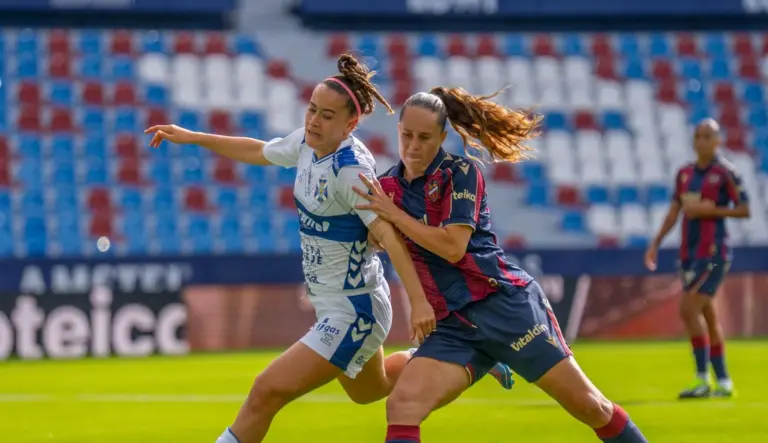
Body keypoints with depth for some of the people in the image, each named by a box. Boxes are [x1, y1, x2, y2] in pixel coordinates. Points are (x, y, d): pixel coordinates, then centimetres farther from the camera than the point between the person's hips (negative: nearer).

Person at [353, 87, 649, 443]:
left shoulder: (459, 173, -6)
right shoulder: (386, 187, 8)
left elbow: (453, 247, -17)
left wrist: (394, 215, -12)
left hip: (506, 306, -4)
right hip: (452, 326, 4)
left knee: (588, 406, -1)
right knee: (401, 404, -22)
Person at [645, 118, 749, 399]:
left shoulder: (725, 173, -7)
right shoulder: (685, 173, 13)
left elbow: (744, 210, -9)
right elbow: (674, 211, 15)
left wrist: (710, 210, -18)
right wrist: (656, 243, 8)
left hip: (713, 252, -7)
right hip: (689, 252, 7)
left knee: (688, 310, -16)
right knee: (708, 318, 9)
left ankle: (703, 380, -13)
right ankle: (723, 382, 15)